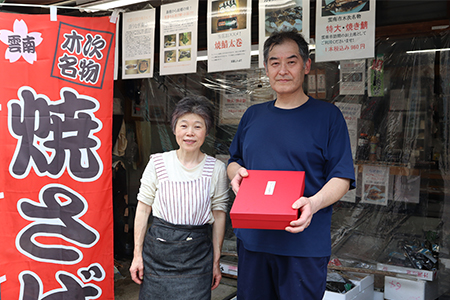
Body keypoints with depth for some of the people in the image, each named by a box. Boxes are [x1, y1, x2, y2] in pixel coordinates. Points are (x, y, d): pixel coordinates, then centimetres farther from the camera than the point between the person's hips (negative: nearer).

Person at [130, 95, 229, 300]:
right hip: (158, 250, 0)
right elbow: (143, 209, 2)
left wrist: (216, 261, 5)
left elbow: (219, 215, 3)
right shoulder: (158, 163, -2)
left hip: (197, 255, 0)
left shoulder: (216, 169, -2)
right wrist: (137, 255, 2)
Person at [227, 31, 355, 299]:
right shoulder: (253, 115, 12)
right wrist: (236, 173, -3)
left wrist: (313, 203, -25)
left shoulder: (328, 115, -2)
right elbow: (234, 161, 20)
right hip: (252, 239, 4)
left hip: (305, 244, -4)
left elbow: (341, 178, -7)